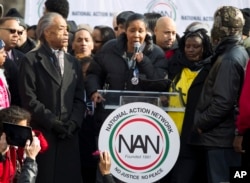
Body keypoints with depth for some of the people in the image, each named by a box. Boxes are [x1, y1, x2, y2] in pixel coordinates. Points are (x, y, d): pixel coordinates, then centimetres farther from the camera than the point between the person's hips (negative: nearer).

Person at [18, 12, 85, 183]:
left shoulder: (73, 62, 18)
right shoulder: (32, 60, 0)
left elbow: (79, 98, 13)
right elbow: (29, 99, -7)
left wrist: (73, 123, -4)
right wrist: (53, 122, -11)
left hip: (69, 134, 4)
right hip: (42, 134, -4)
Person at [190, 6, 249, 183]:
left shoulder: (228, 60, -16)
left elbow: (222, 102, -22)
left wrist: (200, 124, -9)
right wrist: (203, 123, 15)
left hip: (221, 138, -9)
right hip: (228, 136, 10)